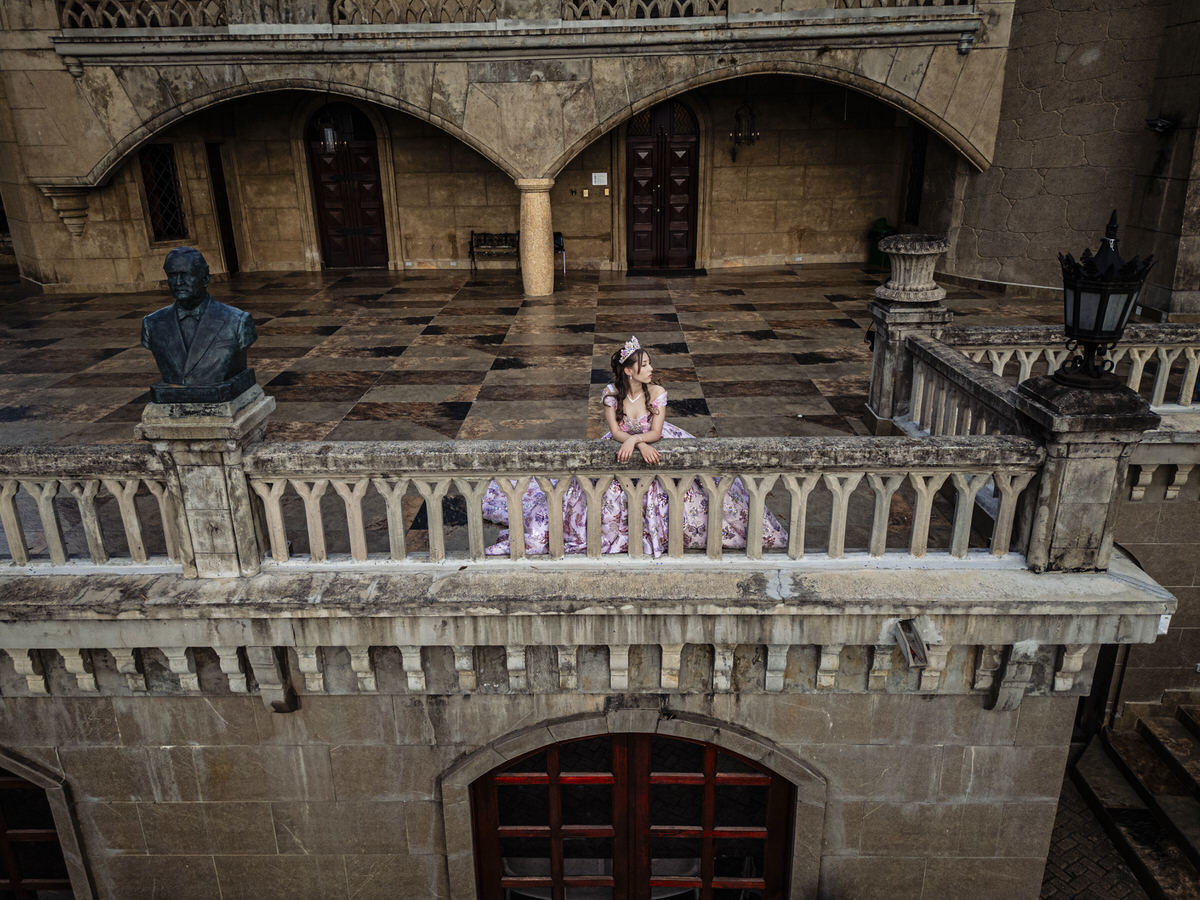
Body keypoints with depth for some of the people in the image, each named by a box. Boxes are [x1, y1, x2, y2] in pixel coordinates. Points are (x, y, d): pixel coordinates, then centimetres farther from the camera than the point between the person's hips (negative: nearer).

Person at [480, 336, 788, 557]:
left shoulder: (657, 393, -12)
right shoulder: (611, 393, -13)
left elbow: (656, 432, -16)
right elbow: (616, 432, -17)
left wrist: (634, 439, -35)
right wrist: (643, 445, -32)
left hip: (652, 445, 1)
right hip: (621, 448, -1)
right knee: (608, 489, -15)